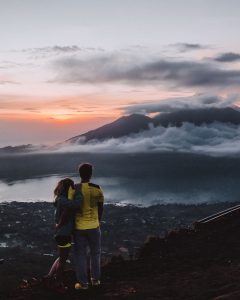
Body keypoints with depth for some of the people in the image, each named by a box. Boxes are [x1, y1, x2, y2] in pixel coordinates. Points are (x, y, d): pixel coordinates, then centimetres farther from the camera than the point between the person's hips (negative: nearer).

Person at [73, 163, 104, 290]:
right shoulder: (97, 189, -8)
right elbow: (101, 209, 3)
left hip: (79, 227, 0)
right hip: (94, 226, 1)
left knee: (80, 255, 10)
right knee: (95, 253, 19)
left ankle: (83, 282, 15)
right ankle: (95, 279, 26)